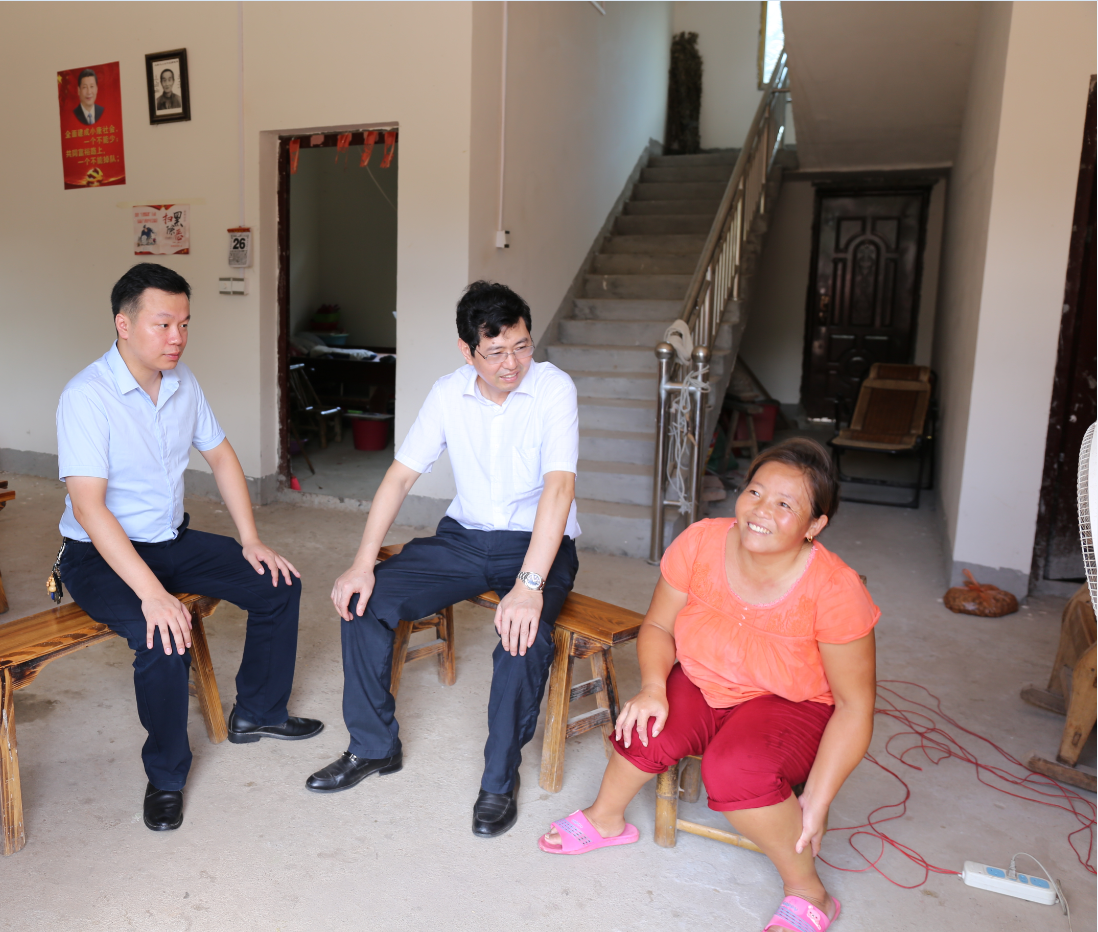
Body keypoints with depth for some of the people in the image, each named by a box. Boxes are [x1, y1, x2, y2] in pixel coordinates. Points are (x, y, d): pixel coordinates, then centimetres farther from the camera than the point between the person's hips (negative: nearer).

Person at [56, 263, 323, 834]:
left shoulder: (182, 383, 0)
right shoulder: (87, 397, -22)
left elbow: (221, 458, 9)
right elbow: (89, 507, -29)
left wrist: (251, 540, 1)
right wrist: (152, 593, -36)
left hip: (172, 540, 7)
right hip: (102, 555, -7)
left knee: (279, 585, -1)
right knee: (164, 638, -31)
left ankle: (257, 713, 19)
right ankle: (165, 778, -5)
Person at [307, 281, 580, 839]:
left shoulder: (553, 389, -17)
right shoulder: (449, 393, -3)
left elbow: (559, 487, -28)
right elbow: (401, 475, -1)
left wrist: (529, 584, -39)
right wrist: (362, 563, -11)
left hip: (536, 542, -4)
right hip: (464, 536, 5)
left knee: (525, 636, -33)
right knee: (363, 601, -10)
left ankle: (499, 779, -7)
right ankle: (373, 747, 10)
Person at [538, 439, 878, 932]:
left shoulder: (834, 591, -26)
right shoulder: (701, 543, -18)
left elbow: (854, 707, -17)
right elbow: (658, 626, -4)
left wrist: (816, 801, -22)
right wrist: (653, 688, -23)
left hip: (792, 706, -3)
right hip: (701, 686, 3)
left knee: (736, 770, -32)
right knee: (649, 729, -25)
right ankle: (605, 819, 10)